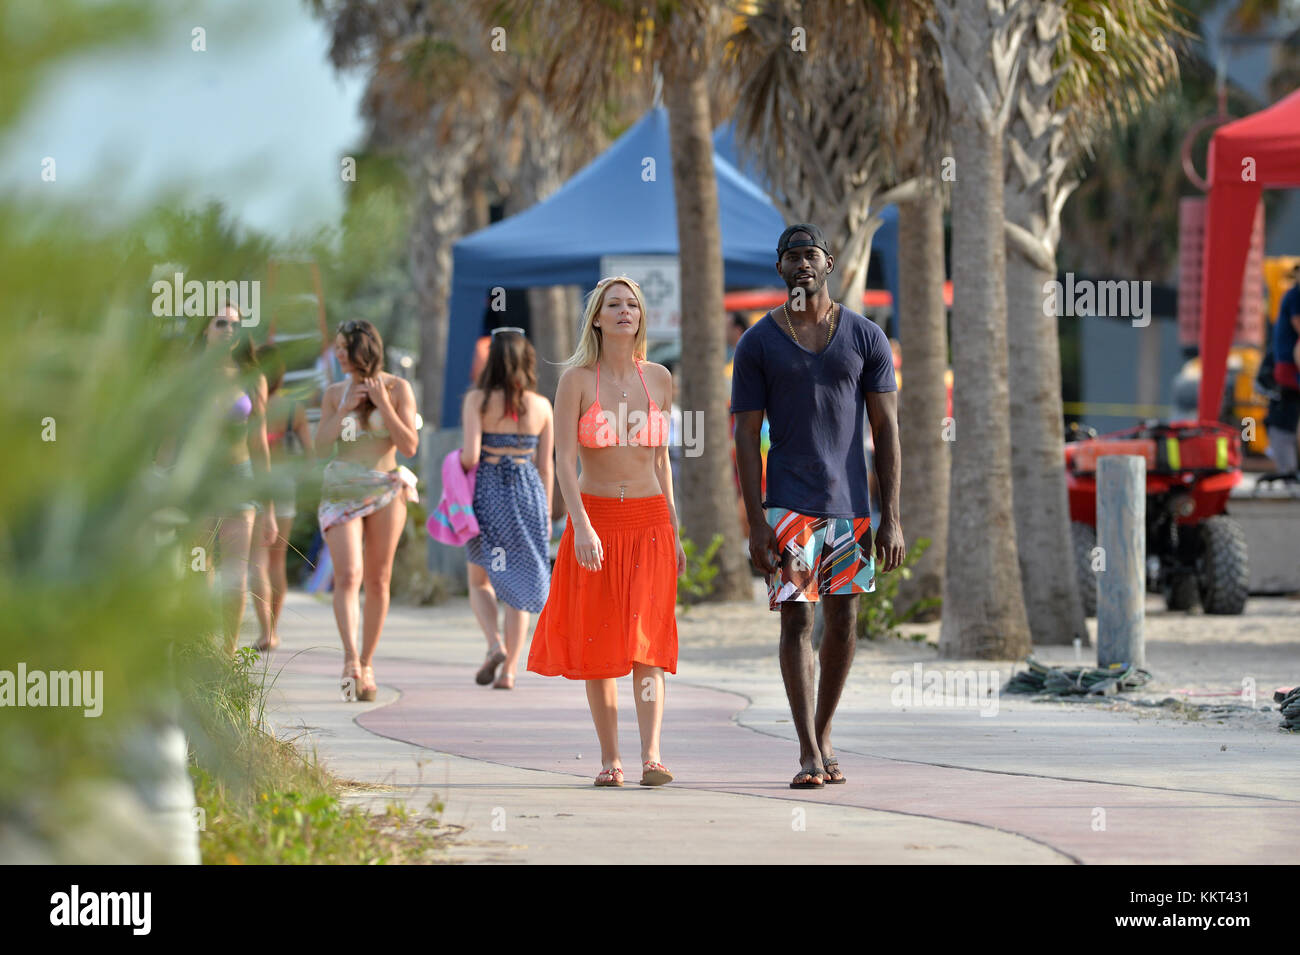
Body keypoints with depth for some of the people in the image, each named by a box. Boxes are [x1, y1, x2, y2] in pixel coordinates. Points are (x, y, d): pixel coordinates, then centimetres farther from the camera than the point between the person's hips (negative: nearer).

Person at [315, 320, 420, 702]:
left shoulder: (398, 389, 1)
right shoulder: (335, 393, 10)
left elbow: (410, 446, -5)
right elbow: (320, 446, 5)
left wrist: (383, 404, -12)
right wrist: (345, 410, -6)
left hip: (384, 491, -1)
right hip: (341, 491, 1)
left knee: (377, 580, 3)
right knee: (348, 575, -16)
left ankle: (366, 664, 12)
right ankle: (350, 659, -27)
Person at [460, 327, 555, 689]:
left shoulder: (478, 400, -7)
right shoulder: (541, 405, 1)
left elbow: (470, 456, -15)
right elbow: (545, 466, 5)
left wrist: (460, 460, 9)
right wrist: (546, 513, 14)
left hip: (488, 492, -2)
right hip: (529, 494, 2)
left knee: (480, 581, 15)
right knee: (520, 589, 9)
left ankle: (495, 646, -9)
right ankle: (510, 670, 2)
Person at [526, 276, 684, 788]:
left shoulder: (658, 379, 7)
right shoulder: (577, 379, -3)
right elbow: (565, 460, -8)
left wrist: (675, 532, 12)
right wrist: (582, 527, -20)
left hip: (649, 520, 1)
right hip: (595, 519, -1)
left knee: (646, 640, -10)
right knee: (597, 645, 3)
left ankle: (651, 755, -20)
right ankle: (609, 758, 11)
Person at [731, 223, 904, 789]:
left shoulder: (865, 338, 5)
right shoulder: (758, 345, 2)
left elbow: (886, 429, 5)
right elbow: (746, 435, 1)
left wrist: (890, 519, -2)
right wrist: (756, 522, -8)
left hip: (851, 503, 2)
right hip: (788, 505, -2)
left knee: (843, 621, 5)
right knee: (796, 619, -8)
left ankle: (823, 735, 21)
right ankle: (808, 753, -8)